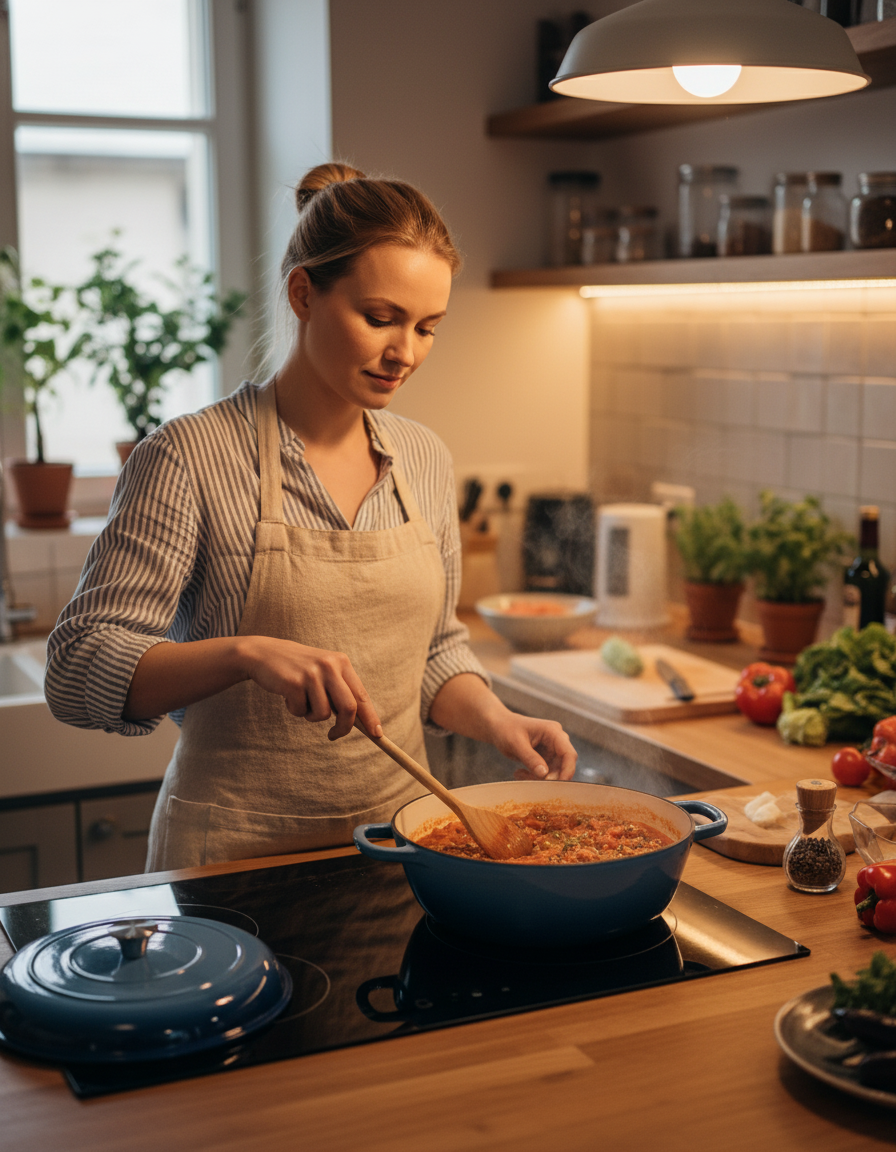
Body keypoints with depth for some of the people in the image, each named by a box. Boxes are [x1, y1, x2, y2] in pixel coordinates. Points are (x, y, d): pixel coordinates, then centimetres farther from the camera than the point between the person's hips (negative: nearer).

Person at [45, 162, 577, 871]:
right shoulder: (189, 456, -12)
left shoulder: (426, 460, 5)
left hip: (398, 837, 4)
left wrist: (498, 724, -5)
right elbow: (77, 671, -15)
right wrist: (247, 653, -30)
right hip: (238, 856, -3)